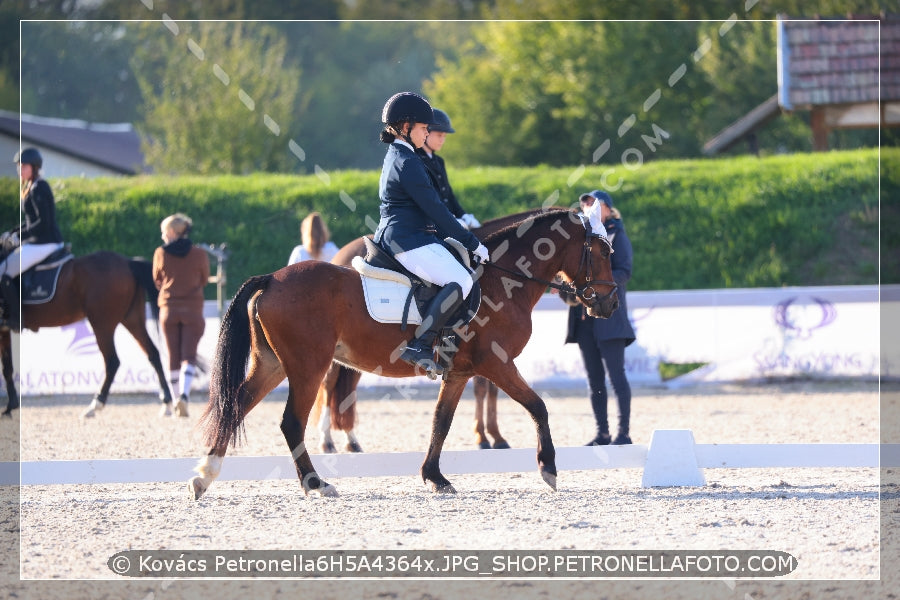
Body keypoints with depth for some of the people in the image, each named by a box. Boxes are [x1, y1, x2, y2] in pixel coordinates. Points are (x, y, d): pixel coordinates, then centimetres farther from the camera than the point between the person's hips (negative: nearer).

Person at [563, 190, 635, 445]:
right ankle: (602, 434, 10)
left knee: (616, 375, -9)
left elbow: (623, 273, -12)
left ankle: (623, 432, -8)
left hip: (608, 315, -7)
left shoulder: (616, 237, -1)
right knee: (594, 379, 6)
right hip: (584, 316, 7)